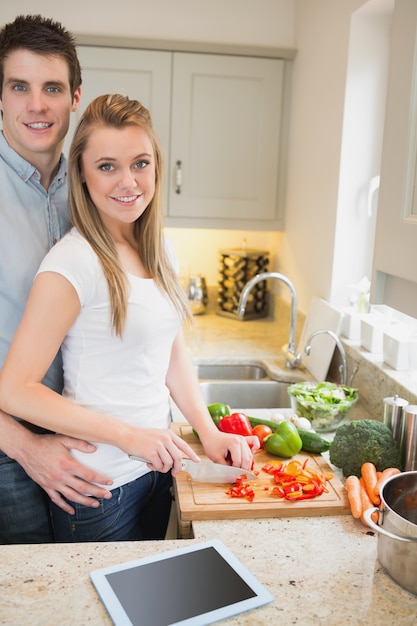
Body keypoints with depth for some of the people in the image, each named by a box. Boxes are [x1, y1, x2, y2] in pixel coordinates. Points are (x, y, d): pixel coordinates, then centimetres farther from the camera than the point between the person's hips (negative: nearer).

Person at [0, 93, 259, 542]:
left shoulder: (158, 250, 3)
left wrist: (209, 433, -2)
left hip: (155, 467, 7)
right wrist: (128, 435, -21)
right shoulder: (73, 262, -20)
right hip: (101, 487, -6)